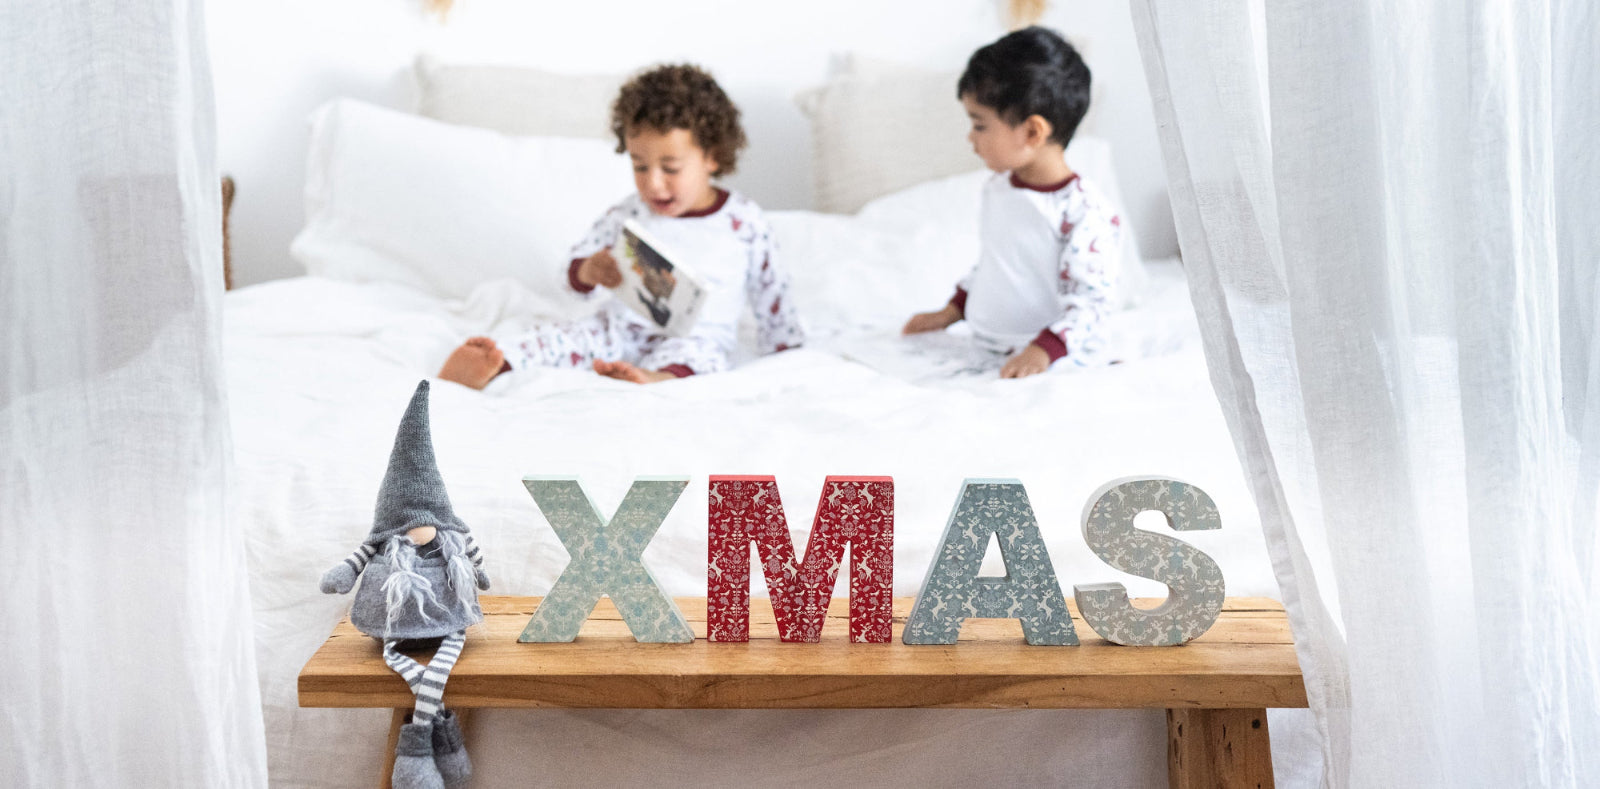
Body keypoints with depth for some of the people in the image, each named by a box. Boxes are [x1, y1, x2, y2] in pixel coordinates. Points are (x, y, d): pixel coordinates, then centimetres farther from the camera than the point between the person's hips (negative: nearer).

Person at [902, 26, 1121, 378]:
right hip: (986, 352, 9)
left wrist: (1043, 350, -29)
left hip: (1060, 363, -9)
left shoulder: (1085, 212, -15)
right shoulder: (997, 188, 13)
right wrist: (952, 310, 26)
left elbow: (1090, 300, -17)